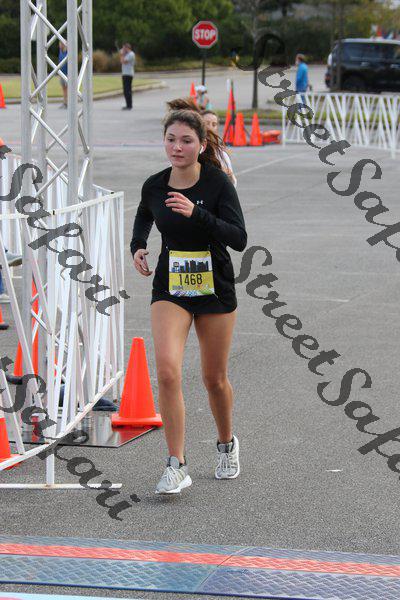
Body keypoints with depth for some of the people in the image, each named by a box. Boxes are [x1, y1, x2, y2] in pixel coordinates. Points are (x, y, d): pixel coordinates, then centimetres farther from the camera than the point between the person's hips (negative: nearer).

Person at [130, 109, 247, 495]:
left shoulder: (218, 183, -13)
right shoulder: (154, 186, -3)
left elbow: (239, 239, -22)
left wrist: (197, 213, -32)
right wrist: (137, 247, 3)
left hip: (215, 290, -1)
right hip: (170, 289, 2)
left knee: (214, 378, 11)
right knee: (167, 371, -18)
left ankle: (226, 443, 40)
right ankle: (176, 466, -12)